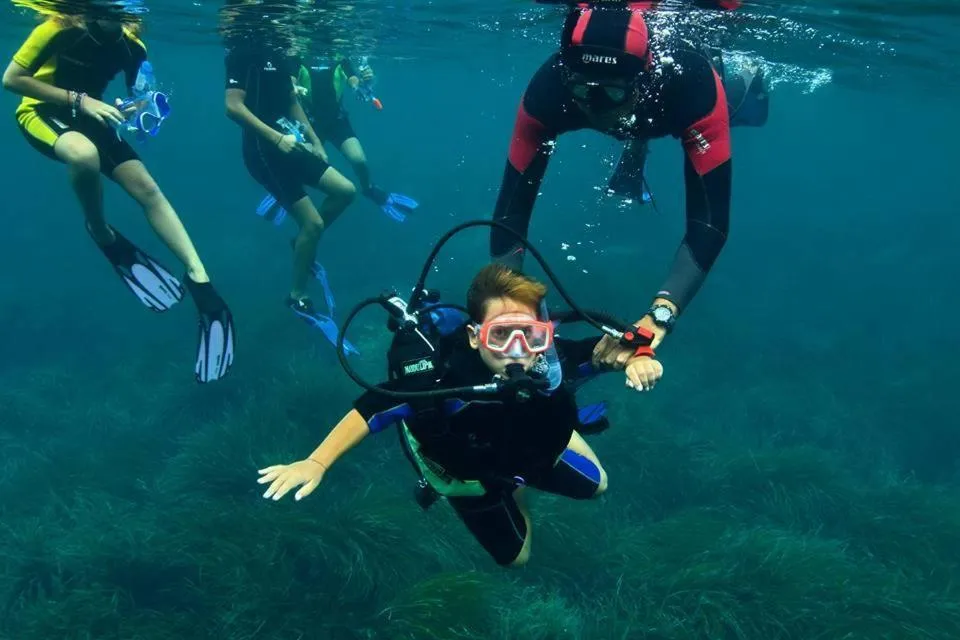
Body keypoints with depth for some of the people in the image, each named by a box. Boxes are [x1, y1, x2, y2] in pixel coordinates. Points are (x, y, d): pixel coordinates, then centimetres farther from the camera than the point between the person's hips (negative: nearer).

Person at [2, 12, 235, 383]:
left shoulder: (131, 44, -9)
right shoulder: (60, 28, -23)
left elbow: (138, 93, 8)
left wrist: (139, 109, -17)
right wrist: (78, 99, -24)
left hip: (88, 115, 5)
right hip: (43, 111, -5)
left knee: (147, 188, -11)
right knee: (84, 154, -38)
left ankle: (199, 279, -13)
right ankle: (104, 237, -13)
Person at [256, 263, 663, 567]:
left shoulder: (555, 359, -38)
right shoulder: (445, 380, -48)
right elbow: (372, 409, -44)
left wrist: (638, 359, -47)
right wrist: (316, 463, -52)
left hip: (531, 443, 3)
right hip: (466, 470, -3)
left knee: (594, 486, 25)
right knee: (514, 558, 19)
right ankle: (512, 491, 47)